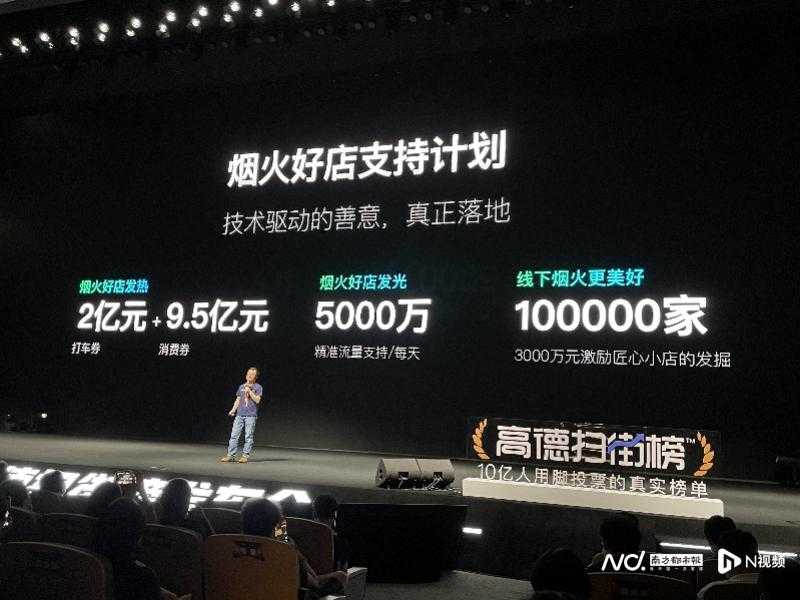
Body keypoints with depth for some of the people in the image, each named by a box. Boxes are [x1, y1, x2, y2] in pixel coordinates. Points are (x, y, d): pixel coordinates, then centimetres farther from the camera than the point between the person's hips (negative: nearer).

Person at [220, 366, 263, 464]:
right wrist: (233, 410, 6)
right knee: (234, 435, 0)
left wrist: (249, 391, -11)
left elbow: (257, 400, -7)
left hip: (251, 415, -4)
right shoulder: (241, 387, 17)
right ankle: (230, 455, 3)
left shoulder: (258, 387, 3)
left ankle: (245, 455, 3)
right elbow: (238, 400, 19)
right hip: (239, 414, 4)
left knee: (248, 436, -3)